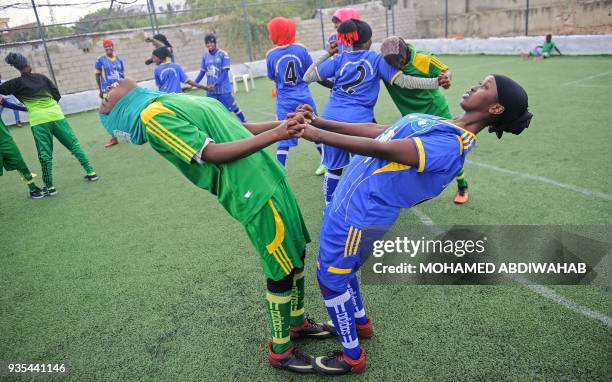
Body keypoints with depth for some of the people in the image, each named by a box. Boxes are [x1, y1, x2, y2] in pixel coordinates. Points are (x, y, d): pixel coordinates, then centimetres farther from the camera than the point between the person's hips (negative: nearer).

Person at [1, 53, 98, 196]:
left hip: (38, 121, -2)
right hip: (56, 115, 2)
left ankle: (49, 187, 7)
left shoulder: (16, 83, 4)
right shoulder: (41, 77, 9)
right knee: (74, 144, 10)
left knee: (45, 155, 3)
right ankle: (90, 172, 11)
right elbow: (57, 95, 10)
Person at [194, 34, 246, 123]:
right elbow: (202, 72, 10)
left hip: (223, 89, -4)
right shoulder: (205, 56, 5)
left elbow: (225, 72, -13)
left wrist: (215, 84, -21)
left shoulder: (223, 54, -8)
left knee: (232, 108, 3)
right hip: (210, 90, 4)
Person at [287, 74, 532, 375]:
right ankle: (360, 323, 49)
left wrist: (315, 134, -27)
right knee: (339, 268, 25)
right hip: (350, 202, 9)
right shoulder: (438, 125, 10)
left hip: (360, 212, -9)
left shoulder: (451, 144, -21)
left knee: (331, 278, 5)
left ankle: (352, 357, 25)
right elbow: (377, 131, 8)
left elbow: (383, 149, -29)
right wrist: (318, 121, 3)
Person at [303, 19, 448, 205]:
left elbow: (307, 77, 12)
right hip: (360, 120, -2)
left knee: (334, 167, 15)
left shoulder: (339, 59, 9)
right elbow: (403, 81, 0)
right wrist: (435, 82, 3)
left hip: (331, 119, 3)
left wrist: (327, 54, 19)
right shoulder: (376, 59, 6)